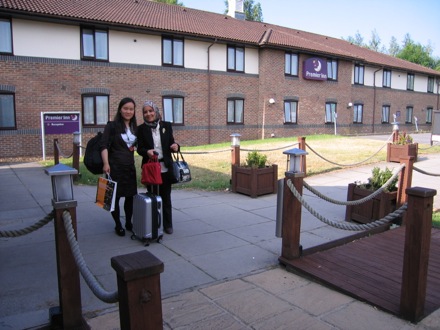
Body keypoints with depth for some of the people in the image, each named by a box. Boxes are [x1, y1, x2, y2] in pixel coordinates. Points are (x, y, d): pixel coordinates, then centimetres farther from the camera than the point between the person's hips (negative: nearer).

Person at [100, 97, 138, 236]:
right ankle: (118, 225, 17)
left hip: (130, 167, 5)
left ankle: (128, 223, 25)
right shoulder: (112, 126, -5)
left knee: (131, 195, 8)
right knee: (115, 196, 3)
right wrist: (106, 164, -21)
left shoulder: (135, 128, 10)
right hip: (115, 167, -4)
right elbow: (104, 146, -11)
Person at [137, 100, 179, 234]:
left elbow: (171, 143, 7)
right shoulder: (141, 128, 1)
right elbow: (139, 149, -1)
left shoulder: (167, 125, 3)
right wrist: (147, 152, -22)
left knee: (166, 196, 8)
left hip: (165, 167, 1)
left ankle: (168, 224, 21)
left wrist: (175, 146, -16)